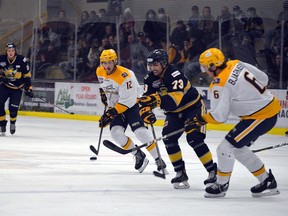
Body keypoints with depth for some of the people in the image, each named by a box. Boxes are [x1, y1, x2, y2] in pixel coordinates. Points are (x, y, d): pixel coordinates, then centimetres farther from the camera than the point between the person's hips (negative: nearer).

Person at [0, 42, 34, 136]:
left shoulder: (22, 60, -17)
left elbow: (27, 75, -7)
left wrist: (29, 88, -9)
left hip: (17, 88, -2)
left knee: (13, 108, -9)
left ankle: (13, 123, 21)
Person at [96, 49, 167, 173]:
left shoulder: (124, 76, -28)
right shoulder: (100, 72, -5)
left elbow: (127, 101, -28)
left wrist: (111, 114, -29)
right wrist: (103, 92, 19)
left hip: (132, 104, -7)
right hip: (115, 106, 7)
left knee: (139, 131, -23)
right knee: (116, 133, -16)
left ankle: (159, 160, -17)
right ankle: (139, 156, 0)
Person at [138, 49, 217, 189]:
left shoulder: (175, 76, -30)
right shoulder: (150, 79, -7)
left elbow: (174, 99, -42)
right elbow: (148, 99, -9)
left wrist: (157, 99, -57)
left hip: (193, 107, -7)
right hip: (174, 112, 7)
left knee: (194, 138, -21)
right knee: (168, 137, -14)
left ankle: (213, 171, -10)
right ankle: (180, 173, -5)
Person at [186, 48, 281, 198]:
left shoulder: (220, 85, -20)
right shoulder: (236, 64, 3)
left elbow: (219, 116, -22)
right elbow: (263, 78, 12)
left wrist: (199, 120, -11)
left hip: (261, 116, -9)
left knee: (226, 147, -5)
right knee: (239, 148, 19)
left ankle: (221, 185, 10)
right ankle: (267, 182, 25)